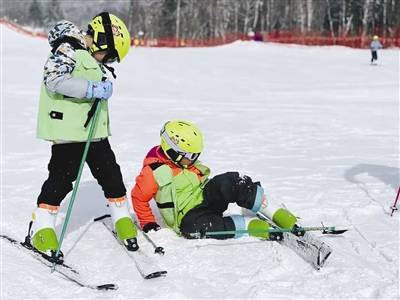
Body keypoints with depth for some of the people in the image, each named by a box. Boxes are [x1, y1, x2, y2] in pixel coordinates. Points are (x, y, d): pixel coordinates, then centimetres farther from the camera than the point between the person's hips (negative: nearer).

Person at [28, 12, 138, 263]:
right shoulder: (68, 50, -13)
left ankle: (123, 220, 26)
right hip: (68, 132, -8)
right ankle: (41, 230, 4)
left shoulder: (92, 59, 15)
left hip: (95, 132, 9)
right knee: (62, 178, -6)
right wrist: (93, 89, -27)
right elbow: (54, 79, -27)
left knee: (110, 174, 11)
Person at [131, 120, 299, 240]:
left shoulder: (187, 163, 11)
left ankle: (279, 216, -30)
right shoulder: (154, 171, -11)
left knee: (230, 182, -26)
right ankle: (254, 225, -47)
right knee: (192, 227, -44)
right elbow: (138, 197, -3)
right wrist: (148, 224, -4)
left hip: (205, 198, 6)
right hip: (187, 216, -5)